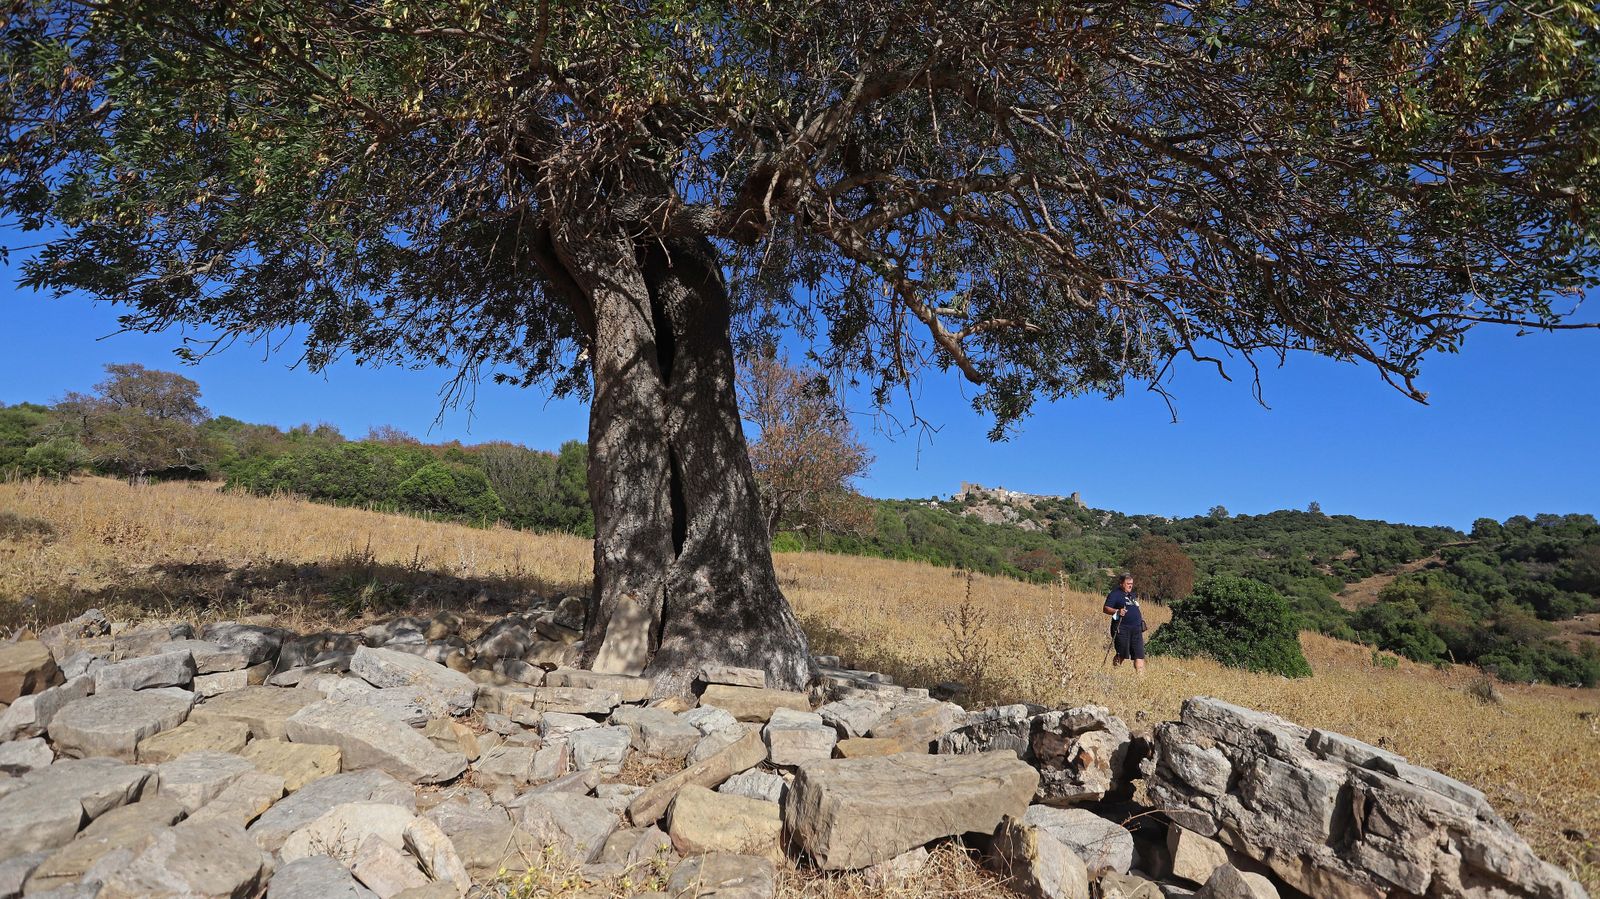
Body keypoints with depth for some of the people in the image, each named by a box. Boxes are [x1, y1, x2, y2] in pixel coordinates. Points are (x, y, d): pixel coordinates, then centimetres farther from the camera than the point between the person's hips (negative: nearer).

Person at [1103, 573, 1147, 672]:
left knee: (1139, 655, 1)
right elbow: (1106, 609, -11)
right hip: (1122, 629, -7)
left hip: (1136, 628, 7)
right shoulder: (1115, 594, -3)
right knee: (1121, 655, -4)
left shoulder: (1133, 595, 22)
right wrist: (1117, 611, -27)